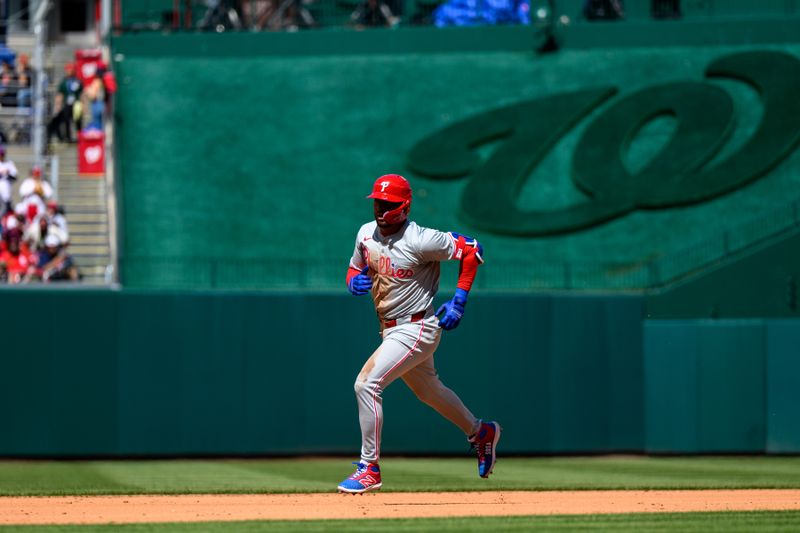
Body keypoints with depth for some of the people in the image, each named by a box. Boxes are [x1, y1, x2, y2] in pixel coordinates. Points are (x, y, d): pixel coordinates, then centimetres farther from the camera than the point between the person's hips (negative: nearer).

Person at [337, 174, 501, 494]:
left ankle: (369, 468, -11)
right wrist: (354, 282, -10)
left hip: (415, 329, -9)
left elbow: (471, 250, -15)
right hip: (390, 330, 9)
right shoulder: (366, 234, 1)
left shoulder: (420, 240, -21)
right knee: (428, 392, 25)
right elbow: (354, 270, 15)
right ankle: (480, 433, 48)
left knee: (366, 384, -19)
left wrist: (459, 301, -16)